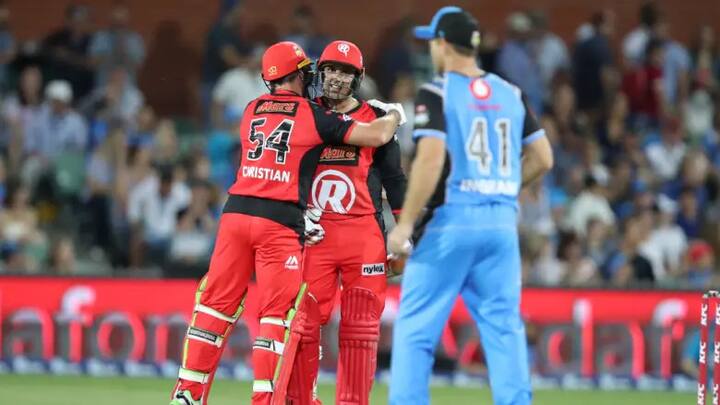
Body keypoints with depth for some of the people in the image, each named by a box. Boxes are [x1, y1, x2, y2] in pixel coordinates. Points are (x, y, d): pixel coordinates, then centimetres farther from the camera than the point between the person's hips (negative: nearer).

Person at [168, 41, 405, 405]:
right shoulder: (314, 115, 1)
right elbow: (377, 136, 4)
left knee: (217, 303, 7)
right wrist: (395, 116, 24)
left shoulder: (252, 111, 15)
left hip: (237, 212, 4)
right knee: (277, 313, 1)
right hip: (279, 223, -4)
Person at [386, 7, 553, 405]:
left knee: (415, 326, 0)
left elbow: (431, 159, -17)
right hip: (502, 221, 5)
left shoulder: (436, 93, -6)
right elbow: (542, 158, 12)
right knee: (504, 325, 6)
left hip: (450, 221, -5)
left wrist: (405, 223, -14)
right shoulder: (511, 95, 11)